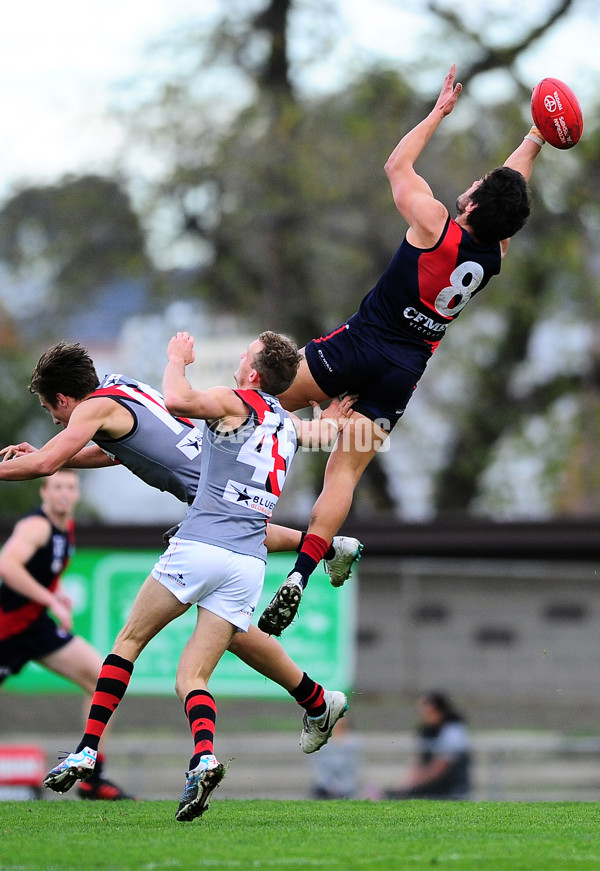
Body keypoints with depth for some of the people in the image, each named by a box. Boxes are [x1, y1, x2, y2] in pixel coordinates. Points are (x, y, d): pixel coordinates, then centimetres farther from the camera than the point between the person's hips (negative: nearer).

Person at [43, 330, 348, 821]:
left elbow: (177, 401, -19)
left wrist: (178, 359, -3)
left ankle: (88, 751, 7)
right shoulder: (290, 425, 19)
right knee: (192, 678, 3)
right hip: (250, 565, 5)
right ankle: (204, 757, -27)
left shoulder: (235, 403, -2)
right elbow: (320, 430, 43)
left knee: (130, 640, 13)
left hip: (200, 545, -5)